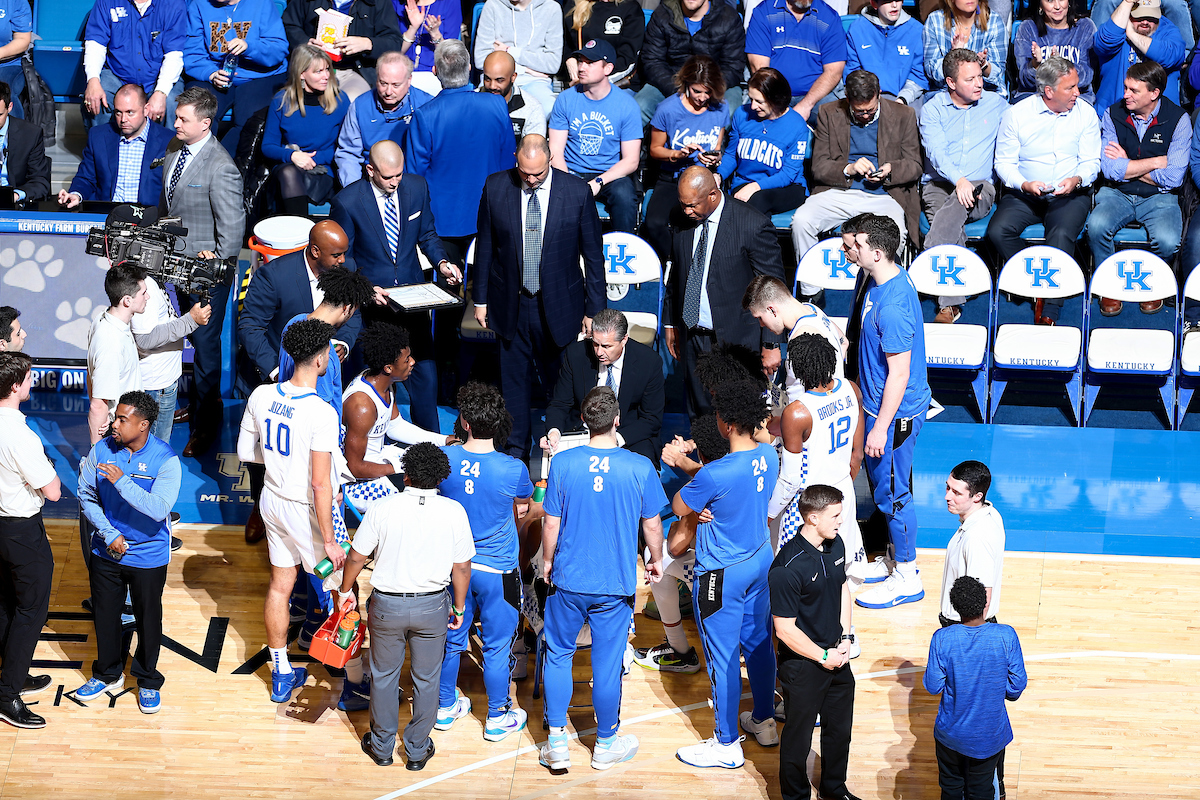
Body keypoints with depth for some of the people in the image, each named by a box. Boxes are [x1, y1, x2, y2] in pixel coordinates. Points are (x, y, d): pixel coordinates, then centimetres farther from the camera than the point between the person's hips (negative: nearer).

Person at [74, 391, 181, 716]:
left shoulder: (166, 460, -18)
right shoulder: (102, 450, -8)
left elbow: (159, 509, -28)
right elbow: (86, 495, -2)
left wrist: (122, 481, -34)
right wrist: (109, 535, -11)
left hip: (148, 556, -3)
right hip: (106, 551, 3)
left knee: (148, 619, 10)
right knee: (105, 614, 16)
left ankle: (148, 682, 30)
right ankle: (108, 674, 38)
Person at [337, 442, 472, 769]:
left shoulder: (382, 509, -13)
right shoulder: (454, 512, -10)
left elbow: (356, 557, -4)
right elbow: (462, 567, -5)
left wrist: (345, 589, 13)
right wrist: (459, 607, 10)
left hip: (387, 605, -1)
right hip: (432, 607, 1)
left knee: (384, 676, 17)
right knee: (426, 680, 16)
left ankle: (382, 746, 30)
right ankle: (417, 750, 27)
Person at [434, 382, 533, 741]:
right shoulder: (513, 469, -22)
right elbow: (523, 510, -1)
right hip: (497, 570, -3)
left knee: (452, 638, 20)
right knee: (497, 645, 12)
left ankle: (445, 706, 35)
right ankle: (498, 718, 25)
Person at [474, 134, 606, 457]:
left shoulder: (577, 191, -10)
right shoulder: (495, 188, -5)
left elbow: (593, 254, -3)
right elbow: (485, 247, 5)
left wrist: (595, 309, -1)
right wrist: (481, 298, 7)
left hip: (559, 306, -1)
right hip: (511, 305, 1)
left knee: (560, 382, 7)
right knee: (514, 380, 11)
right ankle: (516, 448, 27)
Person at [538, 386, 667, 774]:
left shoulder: (562, 463, -11)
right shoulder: (640, 468, -11)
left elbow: (551, 524, -4)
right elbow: (652, 525, -1)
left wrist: (548, 562, 15)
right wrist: (656, 559, 19)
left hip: (569, 579, 0)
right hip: (616, 583, 0)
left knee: (558, 656, 15)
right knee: (607, 664, 11)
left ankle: (557, 745, 15)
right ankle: (605, 745, 26)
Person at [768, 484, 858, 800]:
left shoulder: (836, 544, -4)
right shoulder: (788, 567, -28)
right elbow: (785, 630, -23)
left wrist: (845, 638, 4)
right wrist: (823, 657, -14)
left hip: (837, 657, 7)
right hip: (802, 665, -7)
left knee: (840, 729, 23)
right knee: (798, 736, 12)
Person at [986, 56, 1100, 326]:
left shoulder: (1085, 114, 2)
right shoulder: (1016, 114, -1)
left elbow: (1091, 162, 4)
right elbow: (1004, 162, 1)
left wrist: (1077, 180, -19)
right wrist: (1024, 184, -18)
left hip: (1070, 195, -1)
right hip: (1023, 193, 1)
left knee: (1061, 236, -32)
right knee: (997, 231, -27)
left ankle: (1049, 313, -27)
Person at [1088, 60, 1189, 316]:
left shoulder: (1178, 119, -7)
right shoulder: (1113, 115, -2)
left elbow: (1173, 178, -13)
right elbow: (1110, 170, -11)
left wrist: (1127, 166, -8)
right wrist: (1156, 162, -10)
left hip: (1159, 198, -1)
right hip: (1116, 194, 1)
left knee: (1168, 242, -31)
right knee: (1096, 227, -31)